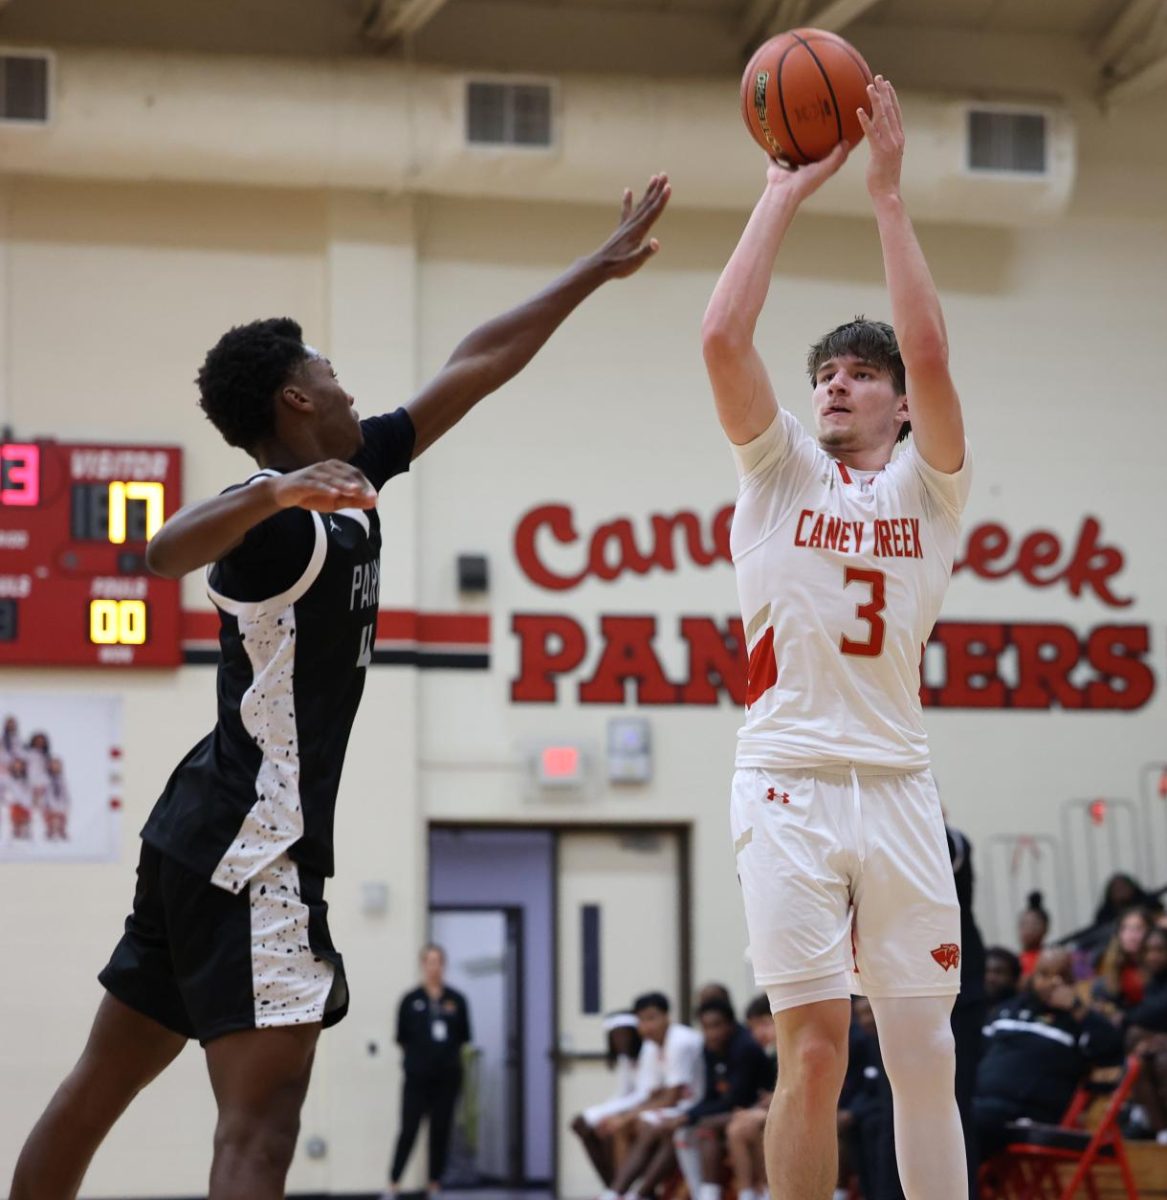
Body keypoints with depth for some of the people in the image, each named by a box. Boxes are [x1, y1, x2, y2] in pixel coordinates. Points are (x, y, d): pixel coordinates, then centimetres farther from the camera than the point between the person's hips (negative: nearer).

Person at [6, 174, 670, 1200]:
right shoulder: (281, 519, -16)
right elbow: (167, 551, -38)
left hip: (208, 838, 10)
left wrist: (600, 268, 22)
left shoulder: (353, 479, 11)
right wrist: (272, 493, -56)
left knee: (100, 1090, 14)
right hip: (253, 848, -10)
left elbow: (475, 367, 18)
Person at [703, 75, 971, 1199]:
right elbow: (722, 338, -4)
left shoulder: (927, 486, 10)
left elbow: (930, 352, -7)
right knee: (813, 1051, -7)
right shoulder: (780, 471, 11)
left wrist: (885, 189, -6)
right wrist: (785, 190, -1)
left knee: (925, 1054, 1)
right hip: (790, 780, -1)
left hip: (897, 782, 1)